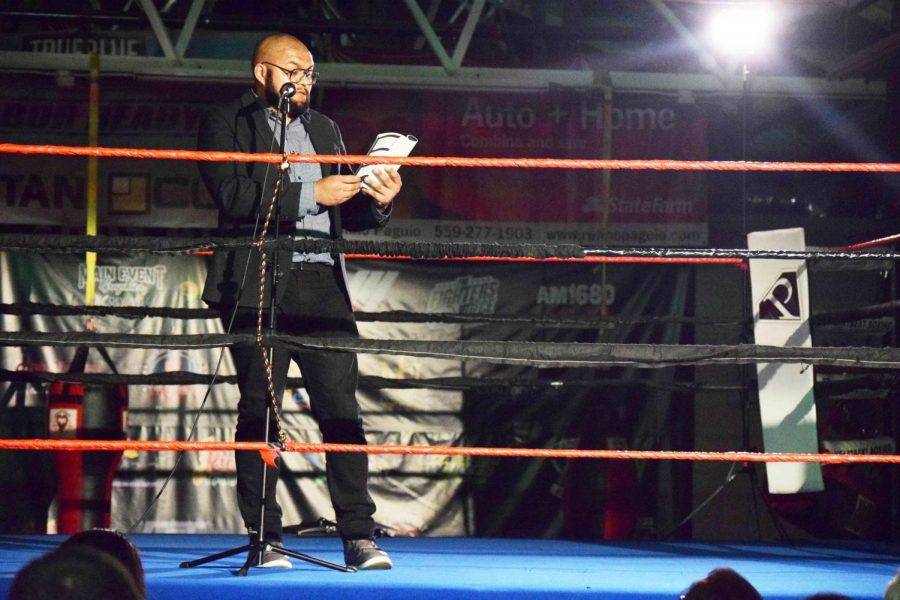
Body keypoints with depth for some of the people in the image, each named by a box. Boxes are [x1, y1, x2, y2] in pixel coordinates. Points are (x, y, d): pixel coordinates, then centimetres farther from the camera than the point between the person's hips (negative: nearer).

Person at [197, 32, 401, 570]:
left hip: (321, 281, 4)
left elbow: (348, 216, 22)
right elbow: (232, 195, -11)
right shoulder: (226, 124, 5)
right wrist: (311, 193, -13)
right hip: (258, 284, -4)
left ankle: (359, 535, -5)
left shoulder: (325, 129, 23)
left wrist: (377, 203, 0)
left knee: (342, 406, -4)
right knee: (259, 409, -2)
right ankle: (265, 536, 2)